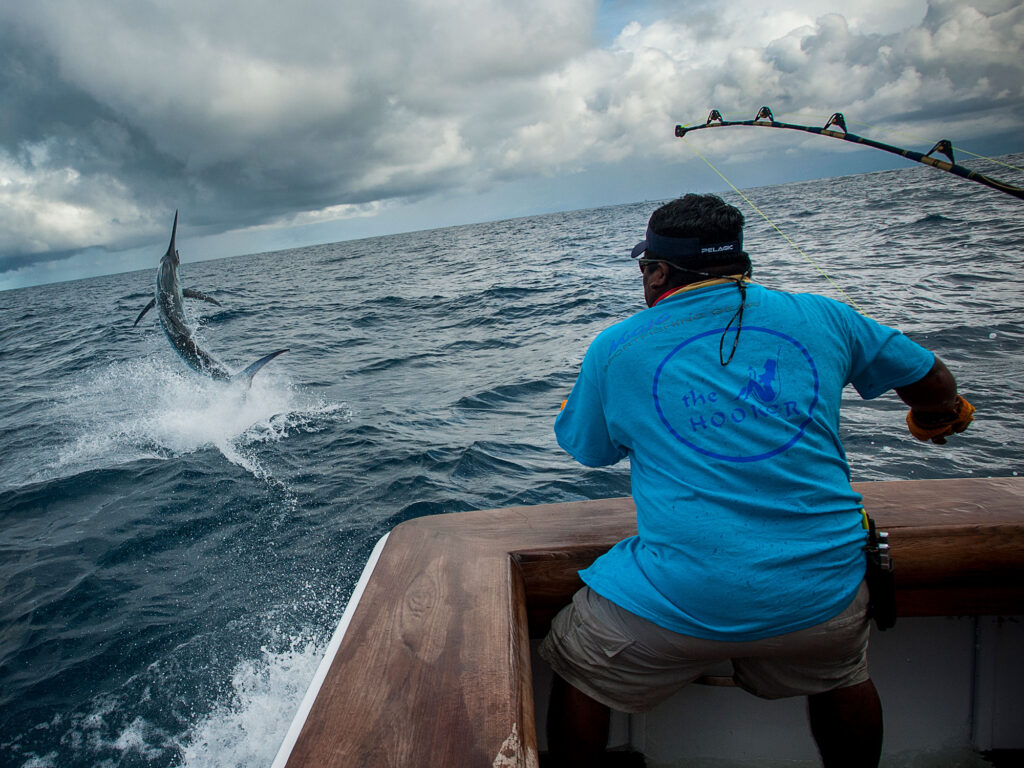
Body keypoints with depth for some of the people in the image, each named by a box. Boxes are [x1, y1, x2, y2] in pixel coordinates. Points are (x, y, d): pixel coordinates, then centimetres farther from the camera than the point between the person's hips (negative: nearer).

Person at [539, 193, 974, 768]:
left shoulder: (615, 349, -2)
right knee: (844, 678, 36)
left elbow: (586, 449, 14)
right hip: (824, 592, 3)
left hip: (679, 602, -2)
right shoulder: (819, 317, 4)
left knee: (578, 673, 24)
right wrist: (941, 416, 42)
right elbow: (935, 383, 19)